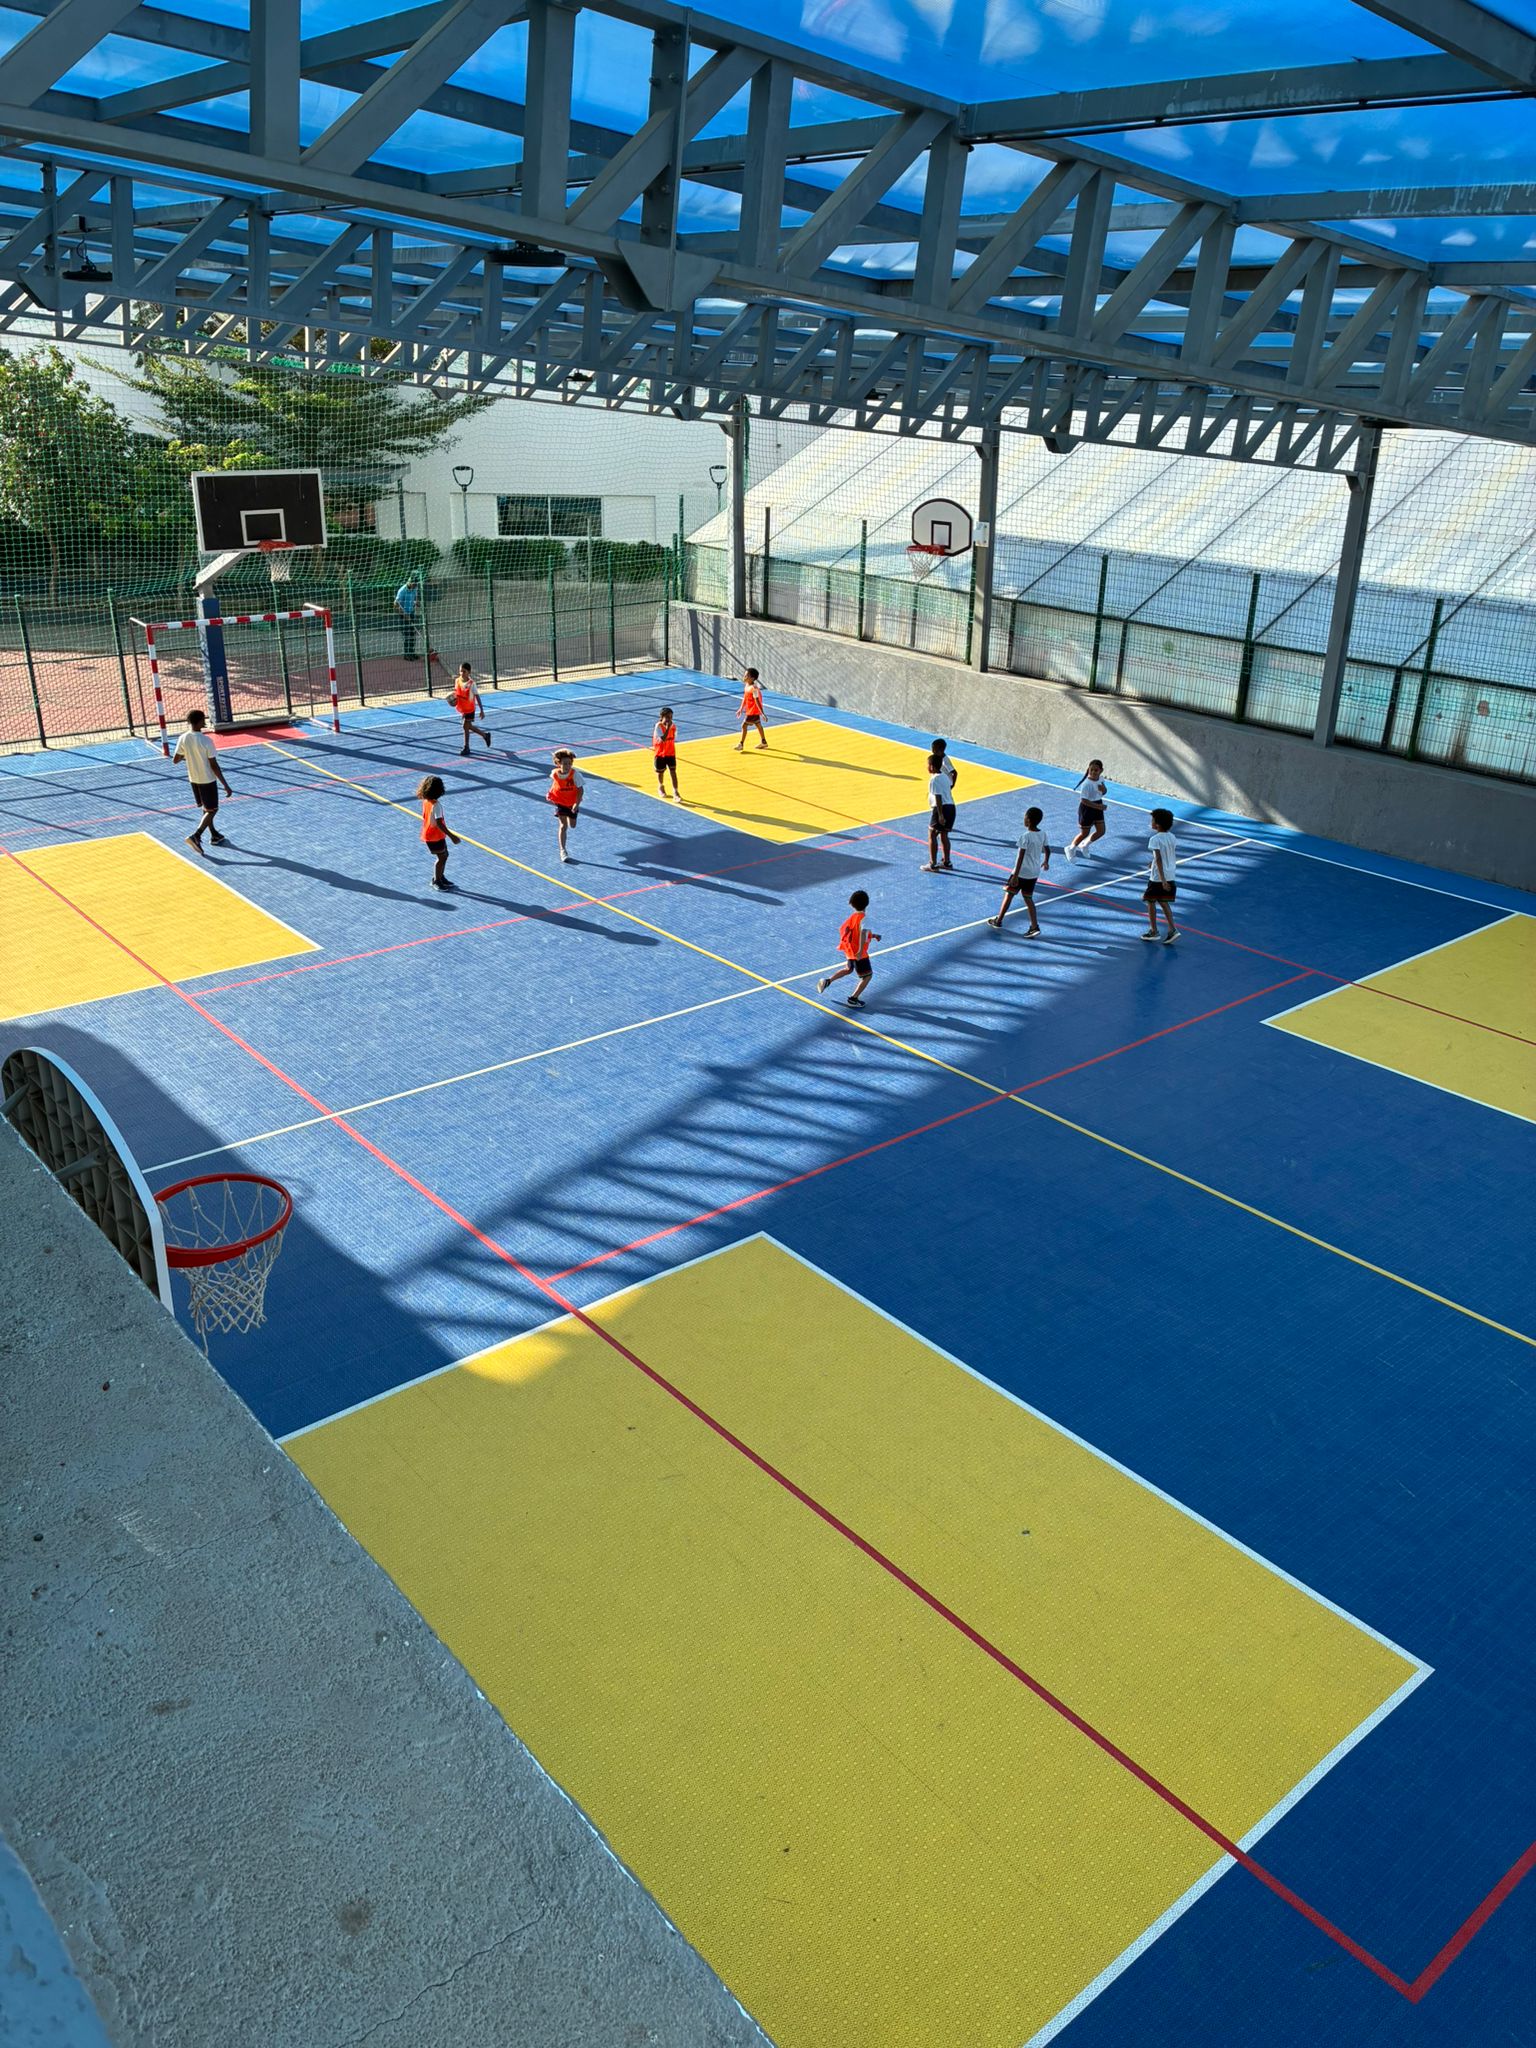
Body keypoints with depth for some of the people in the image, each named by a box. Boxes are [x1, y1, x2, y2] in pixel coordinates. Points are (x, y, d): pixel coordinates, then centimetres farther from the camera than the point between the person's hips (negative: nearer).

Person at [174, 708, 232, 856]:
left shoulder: (183, 739, -7)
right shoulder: (206, 740, -22)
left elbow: (175, 760, 1)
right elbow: (214, 765, -20)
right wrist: (226, 786, -14)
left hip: (193, 779, 6)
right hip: (208, 779, -6)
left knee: (206, 808, 22)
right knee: (212, 810, 4)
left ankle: (215, 835, 35)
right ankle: (195, 836, -11)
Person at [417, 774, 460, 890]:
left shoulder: (425, 801, 0)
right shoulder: (436, 805, -27)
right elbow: (439, 824, -31)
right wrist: (452, 836, -31)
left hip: (428, 833, 9)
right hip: (435, 836, -9)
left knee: (445, 855, 20)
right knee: (442, 857, 6)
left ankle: (441, 877, 31)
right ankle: (436, 881, 18)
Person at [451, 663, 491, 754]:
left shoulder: (471, 683, -18)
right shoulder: (457, 681, -3)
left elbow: (477, 696, -14)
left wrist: (482, 710, -14)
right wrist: (454, 699, -10)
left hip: (470, 709, -6)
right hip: (461, 708, 6)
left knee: (466, 726, -4)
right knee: (469, 726, 15)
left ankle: (466, 747, 9)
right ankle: (485, 735, 35)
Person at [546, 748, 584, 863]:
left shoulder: (574, 774, -24)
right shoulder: (554, 773, -17)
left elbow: (581, 789, -19)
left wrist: (577, 804, -28)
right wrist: (550, 792, 3)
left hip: (572, 803, 1)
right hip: (560, 802, -1)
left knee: (572, 825, 15)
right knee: (563, 825, -11)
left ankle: (569, 817, 54)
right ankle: (563, 851, -7)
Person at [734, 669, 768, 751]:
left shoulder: (754, 688, -26)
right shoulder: (746, 686, 2)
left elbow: (757, 701, -26)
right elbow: (745, 698, 14)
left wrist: (762, 713, -25)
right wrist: (741, 709, 19)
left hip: (753, 711, -9)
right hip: (749, 710, 9)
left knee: (744, 725, -5)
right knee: (758, 725, 19)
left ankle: (741, 744, 4)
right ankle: (763, 742, 32)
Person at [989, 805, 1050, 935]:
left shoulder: (1025, 836, -20)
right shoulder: (1043, 835, 1)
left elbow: (1021, 857, -21)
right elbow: (1047, 850, 14)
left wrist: (1015, 876, -19)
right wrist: (1046, 862, 35)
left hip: (1022, 872, -6)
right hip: (1034, 873, 6)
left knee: (1009, 895, 9)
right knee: (1028, 898, 14)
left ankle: (998, 922, 20)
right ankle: (1034, 927, 7)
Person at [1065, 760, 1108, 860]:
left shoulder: (1101, 779, -4)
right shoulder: (1087, 784, -27)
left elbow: (1104, 792, 11)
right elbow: (1084, 800, -27)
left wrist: (1103, 789, -13)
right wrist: (1098, 806, -31)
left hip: (1097, 807, 7)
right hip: (1087, 808, -7)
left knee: (1101, 831, 11)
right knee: (1084, 833, 6)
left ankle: (1084, 845, 35)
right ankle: (1070, 849, 30)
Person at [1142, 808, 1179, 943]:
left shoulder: (1155, 839, -16)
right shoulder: (1172, 837, 5)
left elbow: (1158, 859, -22)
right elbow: (1174, 857, 14)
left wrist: (1162, 880, -24)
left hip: (1158, 877, -7)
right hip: (1171, 876, 7)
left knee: (1150, 902, 10)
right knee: (1164, 902, 17)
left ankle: (1153, 931, 15)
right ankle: (1172, 929, 7)